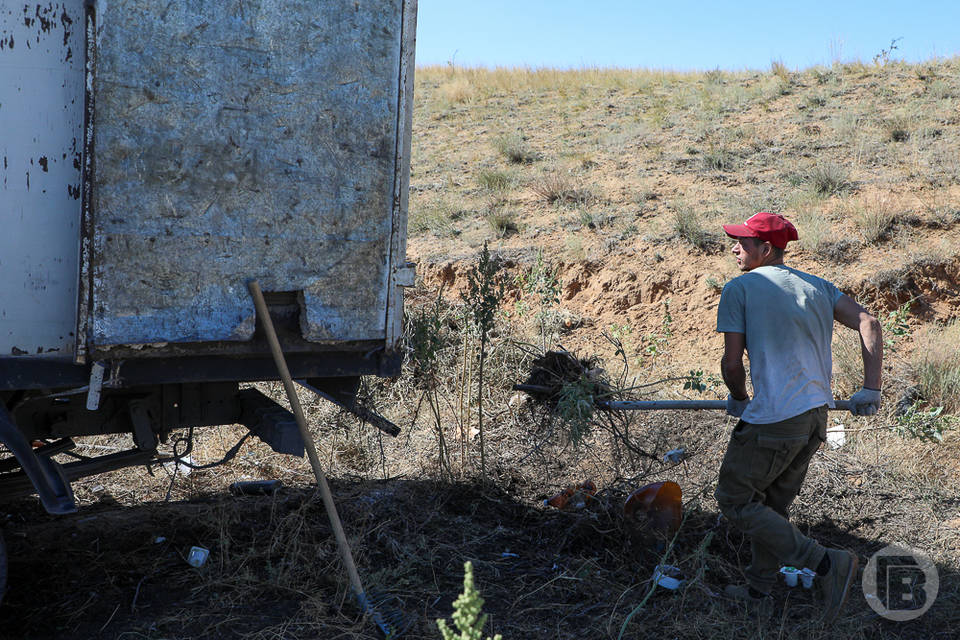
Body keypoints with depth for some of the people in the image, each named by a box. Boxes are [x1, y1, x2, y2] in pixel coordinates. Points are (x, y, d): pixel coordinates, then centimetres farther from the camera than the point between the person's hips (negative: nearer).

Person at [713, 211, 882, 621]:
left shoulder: (739, 288, -4)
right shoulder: (816, 286, 14)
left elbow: (732, 362, -7)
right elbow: (868, 323, 3)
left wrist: (739, 400, 12)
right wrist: (871, 389, 3)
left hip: (773, 419, -8)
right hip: (816, 417, 8)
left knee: (734, 500, 5)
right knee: (774, 504, 20)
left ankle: (826, 563, -2)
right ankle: (758, 590, 30)